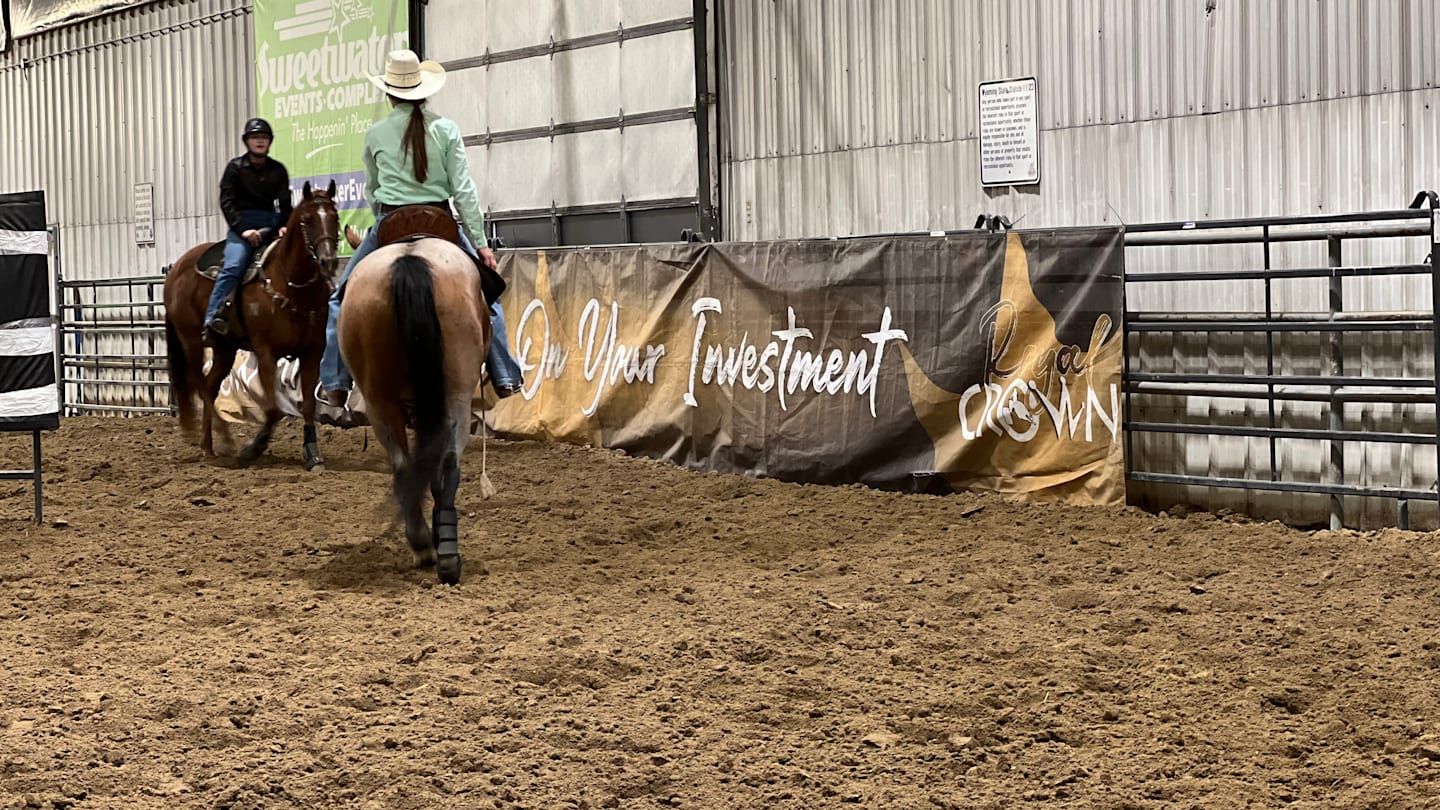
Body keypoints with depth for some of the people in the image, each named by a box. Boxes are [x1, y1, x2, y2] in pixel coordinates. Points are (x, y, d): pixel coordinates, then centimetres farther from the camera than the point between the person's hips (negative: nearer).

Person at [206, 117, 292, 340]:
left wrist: (285, 226, -12)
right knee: (233, 266, -26)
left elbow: (285, 203, 8)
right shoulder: (235, 167, 6)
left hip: (272, 225, 4)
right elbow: (227, 202, -2)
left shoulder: (278, 170, 14)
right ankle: (213, 318, -31)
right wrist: (242, 229, -15)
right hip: (242, 223, -4)